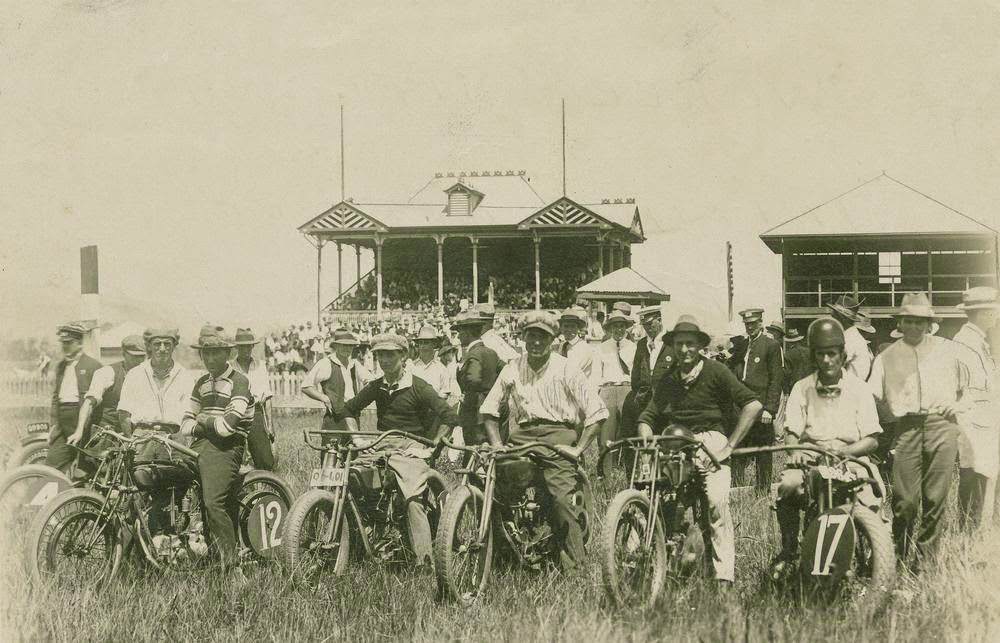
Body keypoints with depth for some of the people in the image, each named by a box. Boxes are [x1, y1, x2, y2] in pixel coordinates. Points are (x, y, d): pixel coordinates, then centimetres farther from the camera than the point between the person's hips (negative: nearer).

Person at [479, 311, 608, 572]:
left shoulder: (566, 371, 2)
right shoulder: (512, 369, 12)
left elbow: (597, 412, 0)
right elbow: (489, 409, 19)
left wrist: (578, 448, -8)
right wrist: (497, 445, 5)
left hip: (558, 434, -3)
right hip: (522, 435, 3)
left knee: (563, 497, -23)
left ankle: (573, 566, -16)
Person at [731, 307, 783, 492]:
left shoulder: (771, 346, -3)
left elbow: (776, 379, -7)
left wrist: (769, 409, -13)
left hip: (761, 408, -5)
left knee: (763, 455, 1)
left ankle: (764, 489, 8)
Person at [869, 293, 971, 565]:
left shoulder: (948, 349, 13)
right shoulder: (887, 357, 12)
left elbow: (970, 384, 20)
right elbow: (873, 396, 11)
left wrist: (958, 405, 7)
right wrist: (895, 413, -1)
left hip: (942, 426, 1)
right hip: (907, 429, 0)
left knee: (936, 497, 0)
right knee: (904, 499, -7)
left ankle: (926, 558, 10)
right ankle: (899, 558, 7)